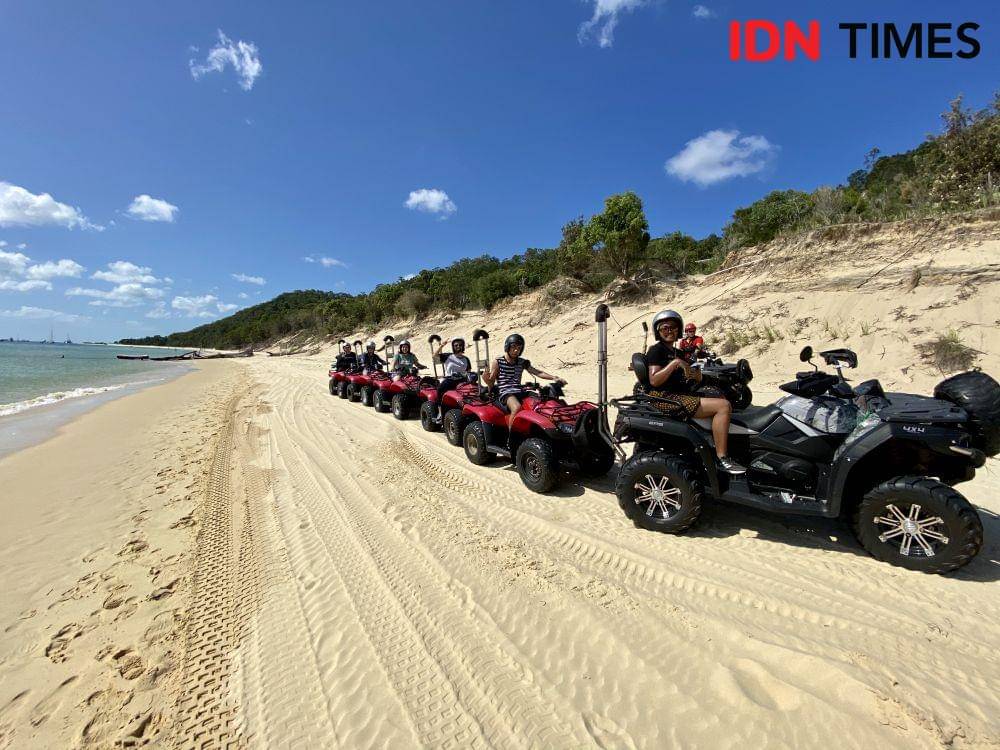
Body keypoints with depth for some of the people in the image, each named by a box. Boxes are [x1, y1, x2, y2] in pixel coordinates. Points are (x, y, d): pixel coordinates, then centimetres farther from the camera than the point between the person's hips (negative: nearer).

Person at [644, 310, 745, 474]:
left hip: (682, 396, 9)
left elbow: (697, 379, 18)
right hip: (665, 399, -9)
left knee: (725, 404, 2)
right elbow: (654, 381, -18)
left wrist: (695, 372, -4)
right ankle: (721, 458, -15)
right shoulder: (656, 350, -3)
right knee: (723, 406, -17)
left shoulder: (678, 353, 22)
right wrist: (675, 363, -19)